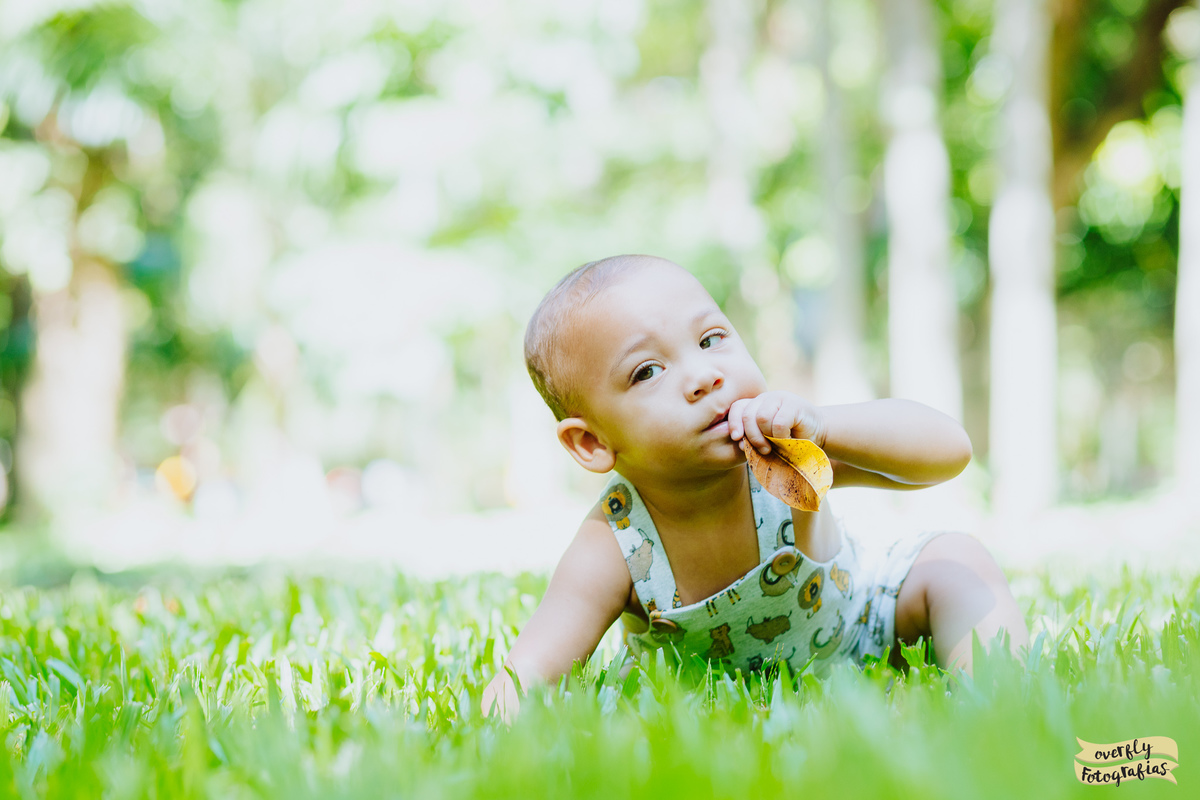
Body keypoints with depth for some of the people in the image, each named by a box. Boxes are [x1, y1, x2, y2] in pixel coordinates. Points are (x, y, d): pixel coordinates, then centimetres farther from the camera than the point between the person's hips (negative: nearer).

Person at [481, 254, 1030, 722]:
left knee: (952, 561, -17)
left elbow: (948, 450, -39)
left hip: (854, 630, -2)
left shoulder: (784, 453, -33)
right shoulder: (614, 550, -34)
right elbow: (525, 673, -37)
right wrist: (510, 702, -62)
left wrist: (821, 428, -55)